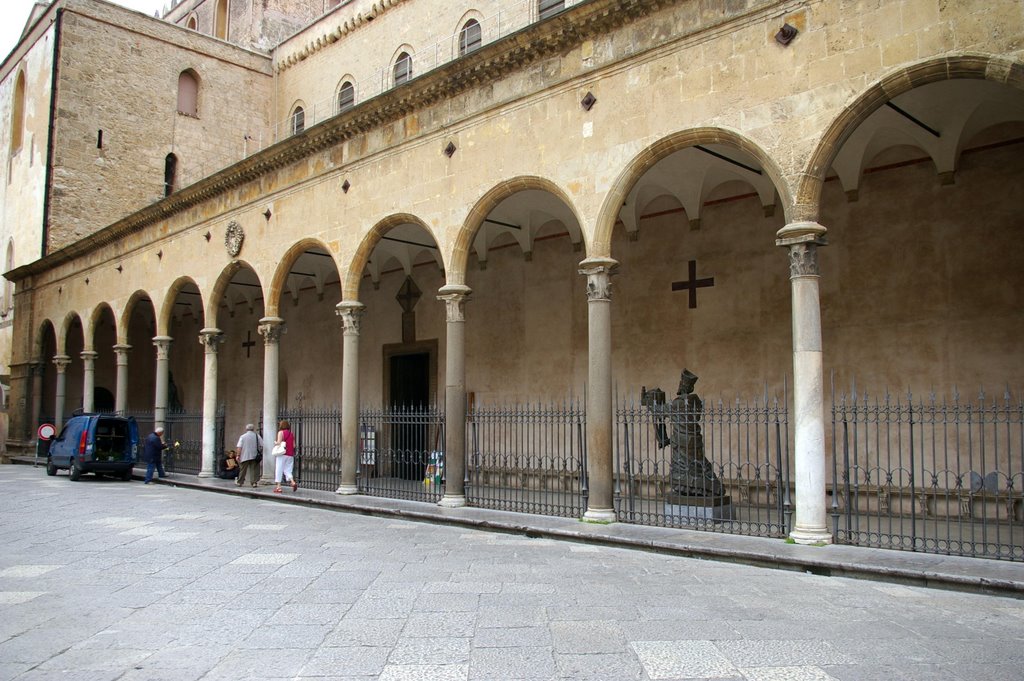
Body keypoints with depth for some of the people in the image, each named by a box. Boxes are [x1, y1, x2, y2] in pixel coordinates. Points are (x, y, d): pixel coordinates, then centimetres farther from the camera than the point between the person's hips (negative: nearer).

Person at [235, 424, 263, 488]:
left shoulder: (243, 436, -1)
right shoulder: (257, 436, 1)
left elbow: (239, 447, -7)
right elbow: (262, 445, -1)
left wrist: (238, 455, -3)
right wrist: (259, 451, 15)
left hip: (245, 456, 0)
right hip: (254, 456, 0)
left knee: (243, 470, 9)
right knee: (253, 470, 3)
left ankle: (239, 482, 19)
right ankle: (254, 482, -2)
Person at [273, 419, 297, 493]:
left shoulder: (281, 432, -3)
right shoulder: (291, 434, 14)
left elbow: (279, 442, -13)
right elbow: (294, 446, 10)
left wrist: (275, 442, 7)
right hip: (290, 455, 5)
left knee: (279, 470, 2)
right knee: (287, 470, 8)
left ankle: (278, 487, 2)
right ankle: (293, 482, -15)